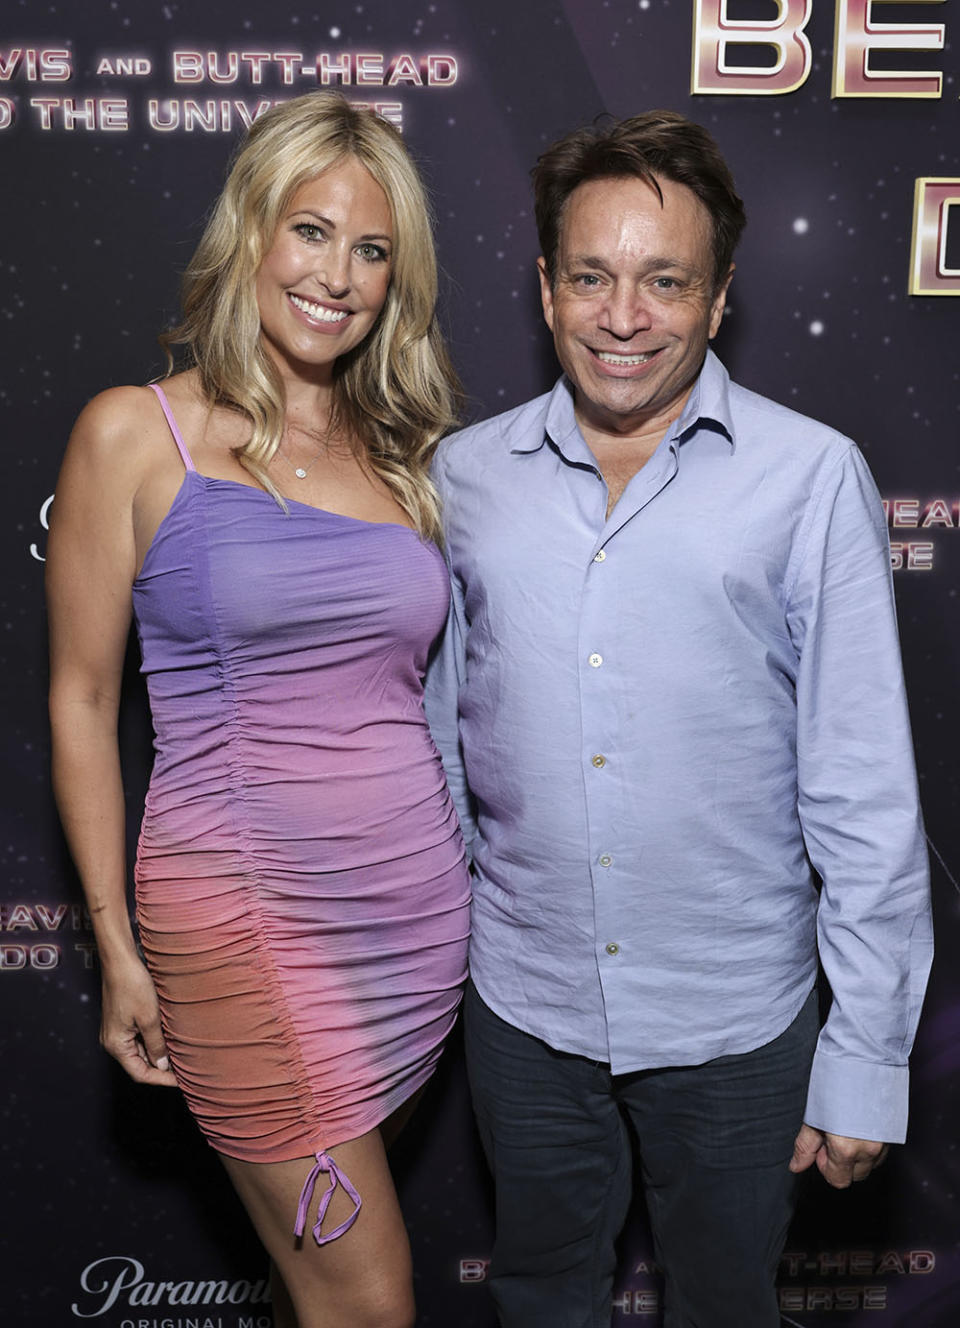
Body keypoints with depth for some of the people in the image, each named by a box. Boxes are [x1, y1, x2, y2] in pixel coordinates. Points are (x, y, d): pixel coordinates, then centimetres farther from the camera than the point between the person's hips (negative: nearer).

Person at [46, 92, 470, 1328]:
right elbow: (81, 701, -2)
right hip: (244, 918, -4)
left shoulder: (400, 454, 9)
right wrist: (117, 948, -3)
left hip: (421, 906, 5)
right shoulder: (135, 434, -4)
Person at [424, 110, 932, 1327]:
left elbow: (866, 795, -9)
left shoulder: (811, 479, -11)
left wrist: (869, 1052, -8)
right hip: (523, 1003, 3)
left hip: (738, 1018, -2)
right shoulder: (463, 476, -2)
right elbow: (437, 740, 6)